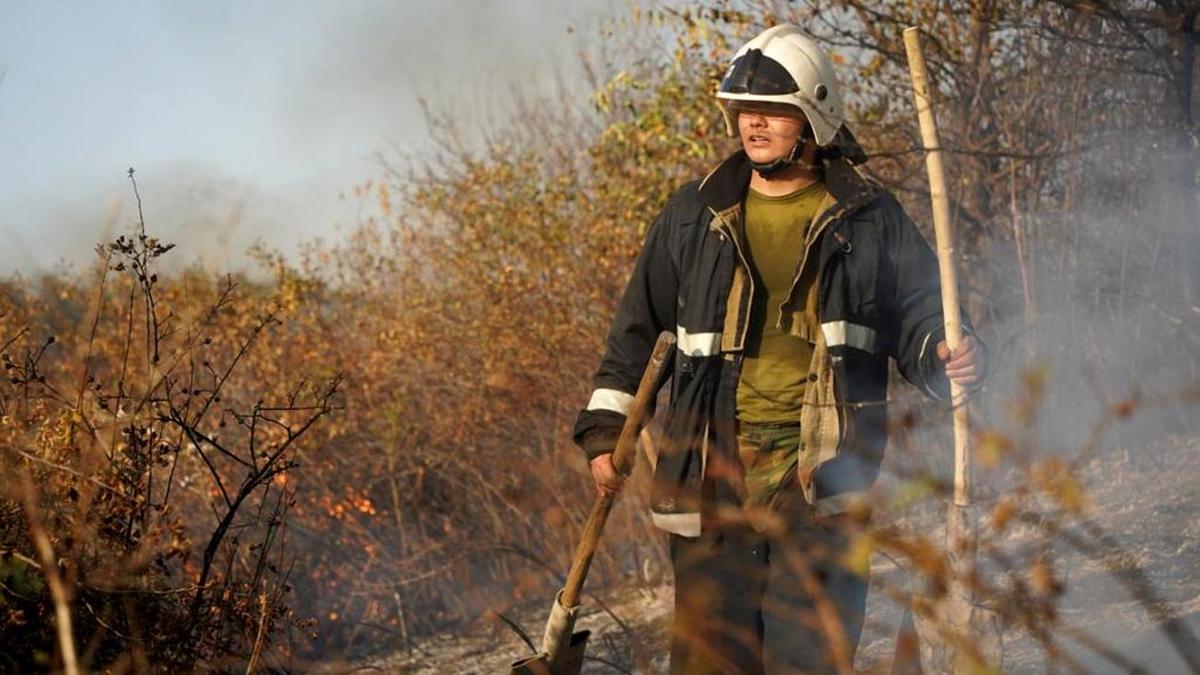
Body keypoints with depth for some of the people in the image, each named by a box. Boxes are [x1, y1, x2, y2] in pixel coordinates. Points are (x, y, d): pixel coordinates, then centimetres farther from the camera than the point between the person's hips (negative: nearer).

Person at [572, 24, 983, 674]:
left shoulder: (868, 218, 7)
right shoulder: (694, 216, 12)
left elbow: (918, 315, 11)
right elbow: (638, 326, 18)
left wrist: (951, 358, -11)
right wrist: (605, 427, 12)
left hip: (824, 476, -2)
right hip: (714, 473, 2)